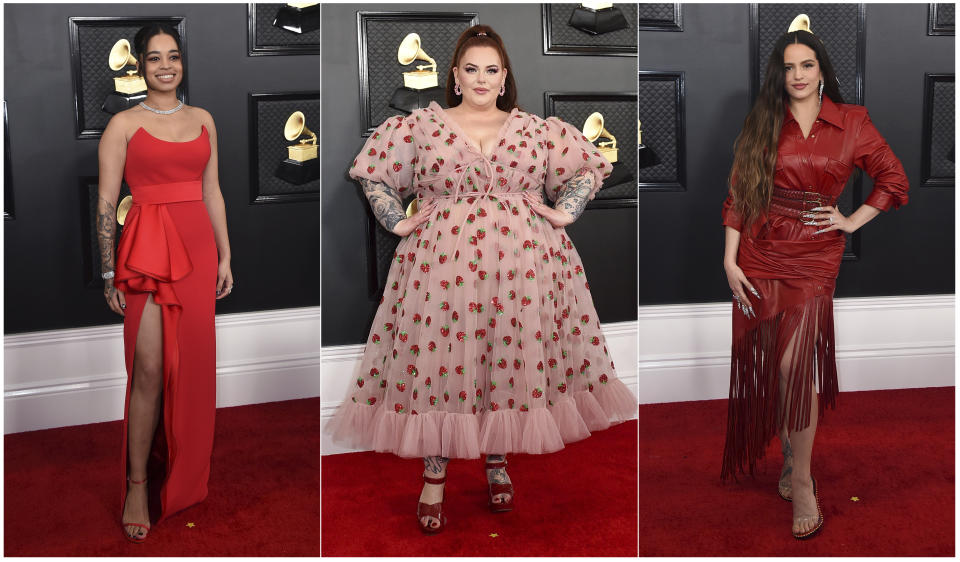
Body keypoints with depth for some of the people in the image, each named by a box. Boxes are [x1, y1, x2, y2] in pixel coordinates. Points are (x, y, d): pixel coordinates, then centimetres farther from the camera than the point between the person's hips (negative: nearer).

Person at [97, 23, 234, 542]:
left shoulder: (202, 120, 13)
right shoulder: (123, 124, 0)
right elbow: (106, 204, -2)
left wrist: (224, 255, 11)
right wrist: (109, 274, -5)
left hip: (198, 246, 4)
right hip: (148, 249, -4)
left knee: (192, 363, 8)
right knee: (150, 370, -8)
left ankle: (183, 474, 23)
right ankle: (136, 486, 3)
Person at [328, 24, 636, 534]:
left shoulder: (536, 130, 9)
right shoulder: (419, 126, 7)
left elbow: (588, 168, 18)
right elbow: (370, 173, 13)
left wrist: (564, 212, 6)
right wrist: (397, 222, 4)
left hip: (522, 260, 1)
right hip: (441, 260, -1)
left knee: (514, 354, 4)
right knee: (438, 358, -2)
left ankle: (497, 461, 24)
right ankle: (434, 475, 11)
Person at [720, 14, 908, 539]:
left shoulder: (851, 122, 4)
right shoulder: (762, 124, 5)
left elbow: (894, 179, 12)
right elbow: (738, 195, 3)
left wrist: (852, 220, 2)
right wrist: (730, 260, -3)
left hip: (815, 257, -2)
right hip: (759, 255, 2)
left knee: (795, 362, -13)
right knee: (767, 363, 5)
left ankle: (801, 478, -3)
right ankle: (789, 452, 24)